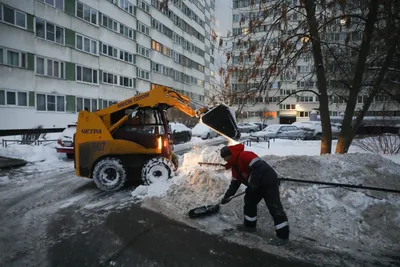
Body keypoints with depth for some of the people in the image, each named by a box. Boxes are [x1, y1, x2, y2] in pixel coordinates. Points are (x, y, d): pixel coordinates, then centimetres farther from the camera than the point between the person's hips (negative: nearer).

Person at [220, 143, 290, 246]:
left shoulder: (245, 156, -24)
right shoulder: (235, 165, 9)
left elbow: (259, 167, -32)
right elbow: (235, 183, 15)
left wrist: (252, 184, -26)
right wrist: (227, 196, 12)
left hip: (269, 182, -11)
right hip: (257, 185, 11)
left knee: (274, 208, -9)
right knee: (249, 202, 17)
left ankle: (283, 236, -2)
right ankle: (250, 225, 33)